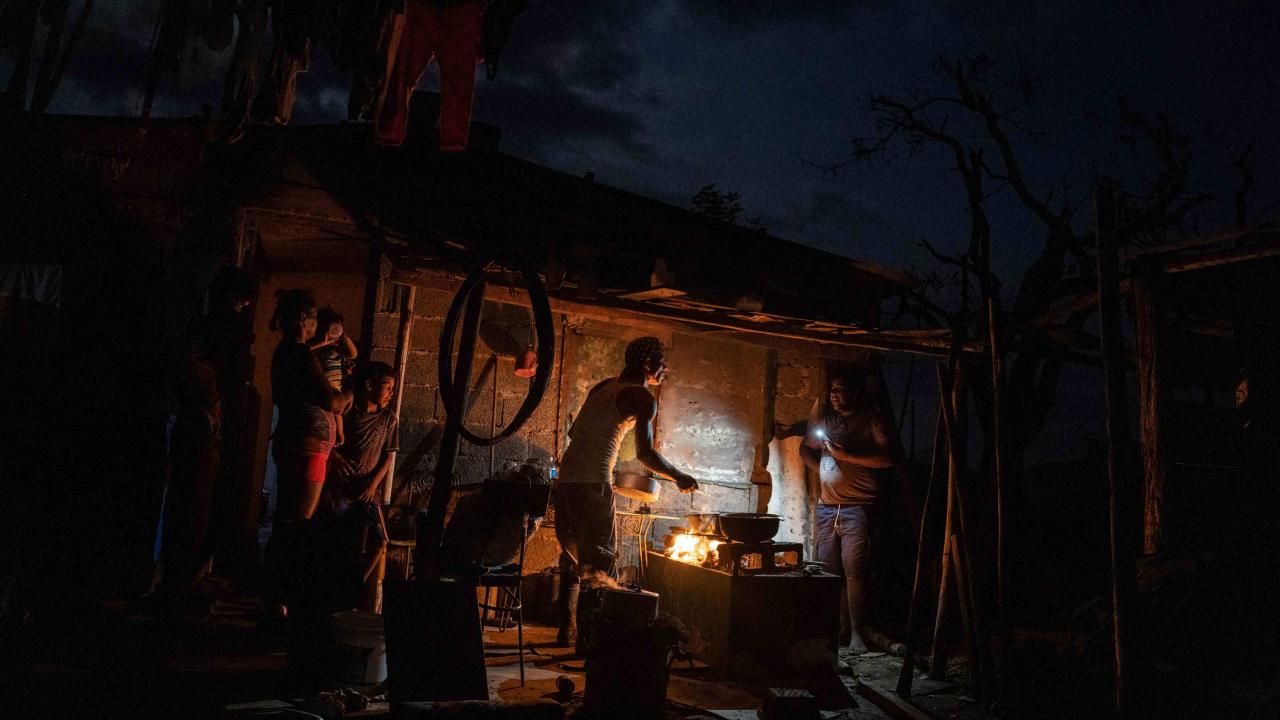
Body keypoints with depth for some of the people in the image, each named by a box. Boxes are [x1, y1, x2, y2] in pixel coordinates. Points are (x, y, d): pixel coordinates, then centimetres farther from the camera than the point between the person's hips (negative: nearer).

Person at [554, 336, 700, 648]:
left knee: (572, 558, 15)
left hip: (567, 478, 8)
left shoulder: (604, 387, 18)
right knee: (599, 560, -1)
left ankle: (567, 631, 20)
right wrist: (679, 478, -1)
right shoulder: (642, 398, -6)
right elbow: (645, 453, -13)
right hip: (594, 482, -8)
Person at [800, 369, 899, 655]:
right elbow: (806, 448, 27)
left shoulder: (873, 420, -1)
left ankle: (856, 633, -2)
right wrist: (821, 468, 8)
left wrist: (847, 455, -17)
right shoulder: (825, 419, 16)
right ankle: (838, 626, 18)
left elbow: (889, 458, -12)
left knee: (854, 570, -8)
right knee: (827, 569, 8)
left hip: (857, 508, -6)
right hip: (827, 506, 6)